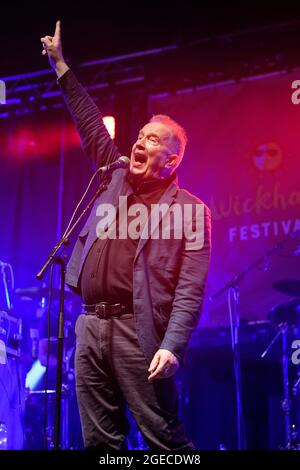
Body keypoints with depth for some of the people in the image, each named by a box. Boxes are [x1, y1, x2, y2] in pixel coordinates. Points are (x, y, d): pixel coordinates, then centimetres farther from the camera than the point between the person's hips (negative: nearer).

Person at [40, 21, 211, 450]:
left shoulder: (190, 210, 0)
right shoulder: (118, 180, 17)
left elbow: (190, 289, -8)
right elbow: (91, 125, 25)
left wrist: (172, 346, -20)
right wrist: (61, 66, 27)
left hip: (137, 332, -6)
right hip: (90, 326, 6)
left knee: (165, 441, -5)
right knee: (100, 441, 7)